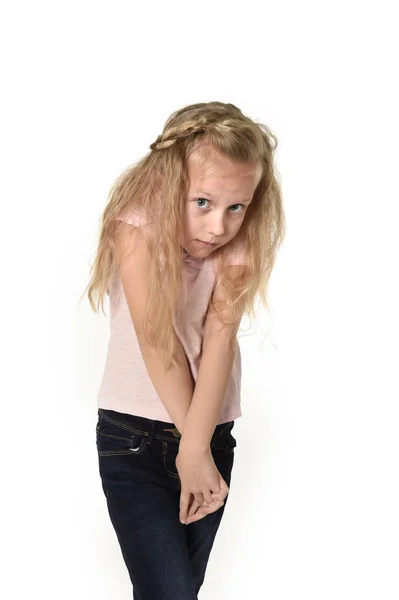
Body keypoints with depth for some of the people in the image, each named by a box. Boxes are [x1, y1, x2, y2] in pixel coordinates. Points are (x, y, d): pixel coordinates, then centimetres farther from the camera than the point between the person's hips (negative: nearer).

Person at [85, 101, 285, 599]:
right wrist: (195, 451, -15)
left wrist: (196, 445, -27)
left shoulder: (239, 241, -4)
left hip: (213, 435, 4)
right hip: (133, 436, -3)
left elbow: (219, 336, -16)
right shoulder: (136, 224, -15)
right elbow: (155, 339, -17)